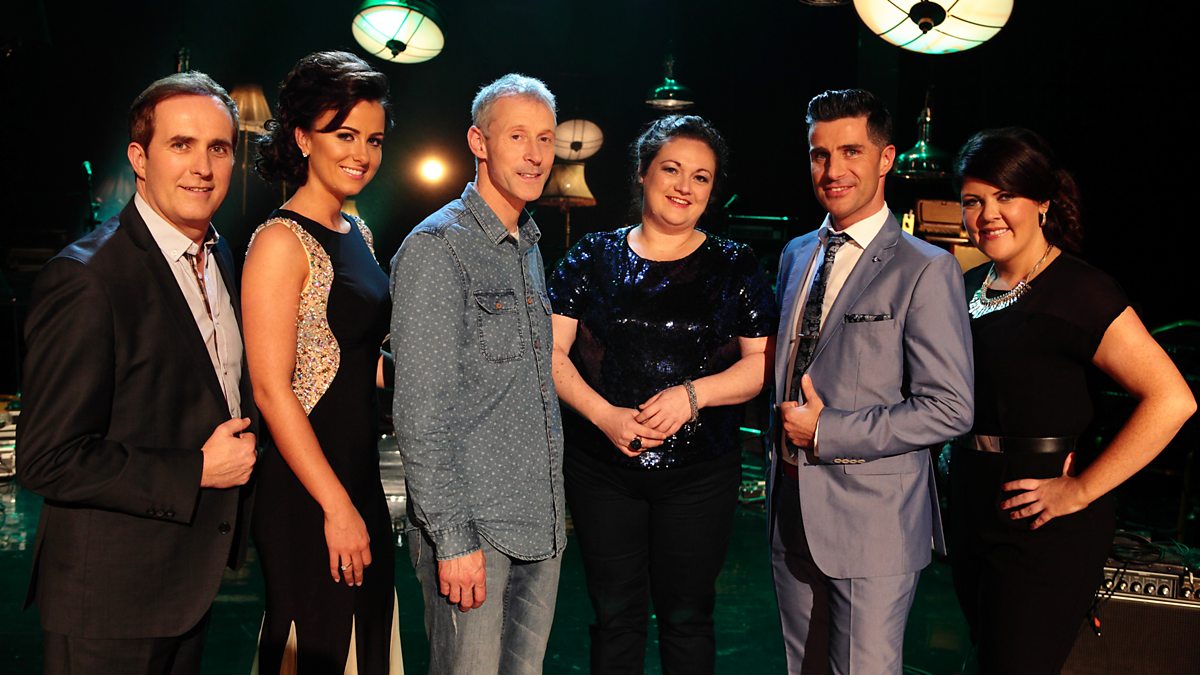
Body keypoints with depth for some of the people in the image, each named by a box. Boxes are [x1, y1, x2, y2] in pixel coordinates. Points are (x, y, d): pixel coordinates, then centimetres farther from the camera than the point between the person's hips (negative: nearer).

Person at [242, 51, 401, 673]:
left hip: (360, 477, 8)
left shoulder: (357, 234, 11)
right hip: (306, 491, -8)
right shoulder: (282, 242, -14)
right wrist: (337, 505, -17)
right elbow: (272, 389, -18)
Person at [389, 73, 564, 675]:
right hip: (474, 526, -8)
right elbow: (421, 411, -17)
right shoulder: (436, 247, -13)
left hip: (540, 523, 8)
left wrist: (551, 506, 16)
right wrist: (453, 537, -18)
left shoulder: (529, 246, 13)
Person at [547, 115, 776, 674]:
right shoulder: (593, 258, 3)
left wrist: (693, 395, -16)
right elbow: (552, 350, -1)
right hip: (601, 467, 1)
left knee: (687, 617, 12)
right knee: (615, 615, 12)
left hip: (700, 473, 0)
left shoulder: (734, 266, 3)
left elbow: (763, 361, 0)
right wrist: (605, 415, -16)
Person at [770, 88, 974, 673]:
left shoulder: (925, 270, -12)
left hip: (871, 521, -6)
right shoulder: (795, 256, 10)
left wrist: (826, 431, -18)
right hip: (791, 512, 7)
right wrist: (785, 434, 8)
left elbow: (950, 409, -17)